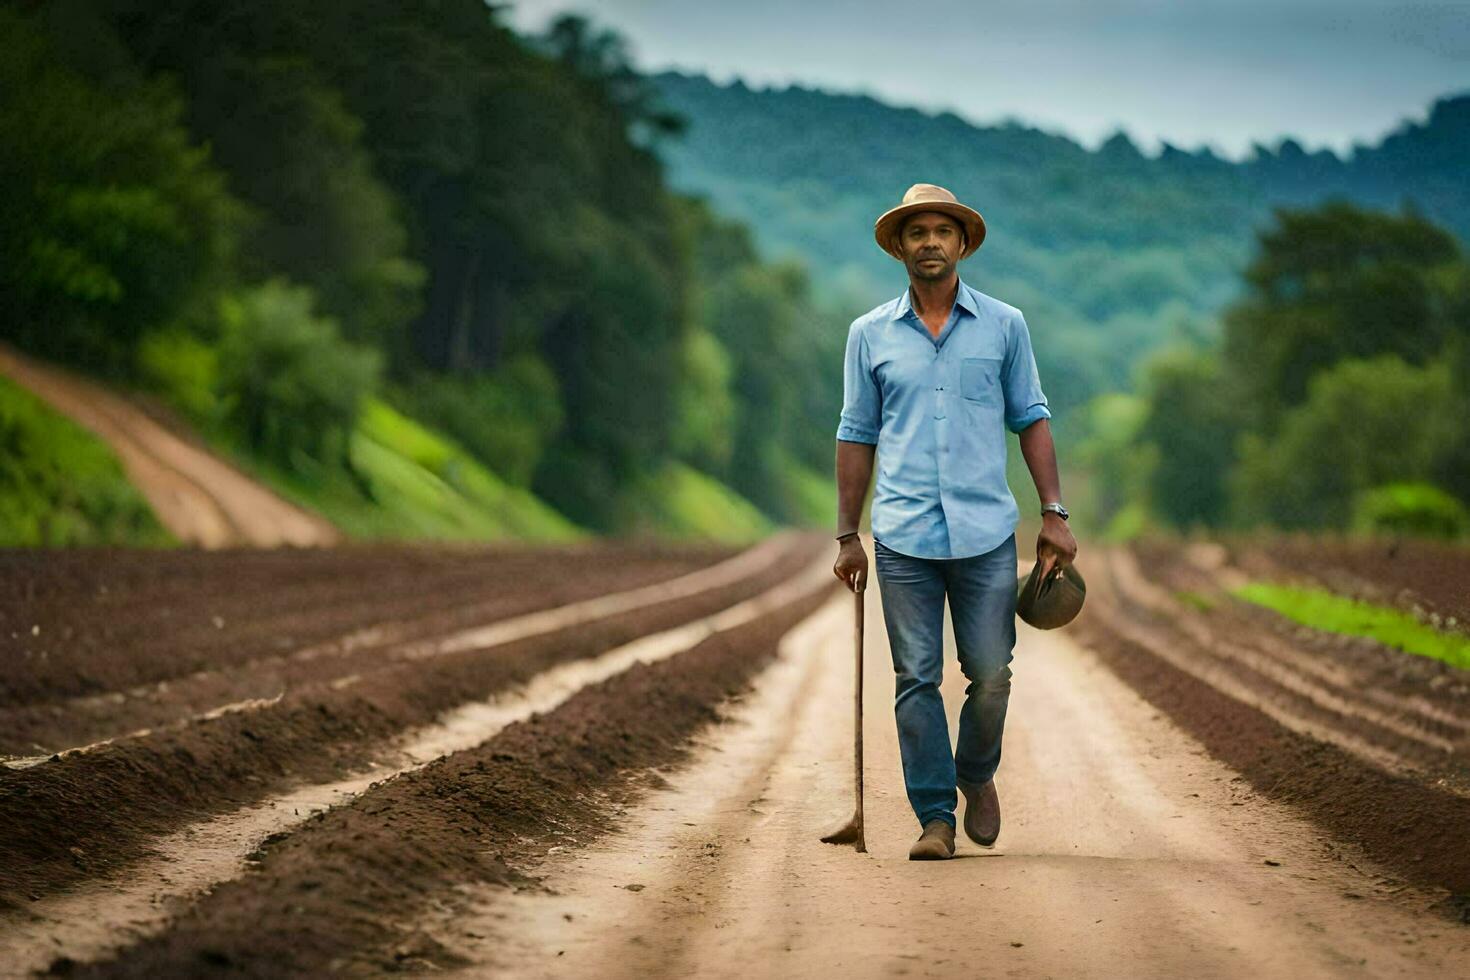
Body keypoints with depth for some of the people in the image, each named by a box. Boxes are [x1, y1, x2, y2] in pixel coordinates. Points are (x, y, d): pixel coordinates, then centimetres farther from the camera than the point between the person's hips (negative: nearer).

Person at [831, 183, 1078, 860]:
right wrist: (847, 535, 9)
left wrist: (1054, 514, 3)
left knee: (990, 673, 0)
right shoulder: (870, 334, 8)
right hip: (904, 537, 0)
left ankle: (976, 775, 27)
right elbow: (857, 435, 12)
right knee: (916, 679, -1)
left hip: (986, 532, 0)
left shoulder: (1003, 326, 7)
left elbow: (1031, 419, 10)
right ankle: (935, 816, 6)